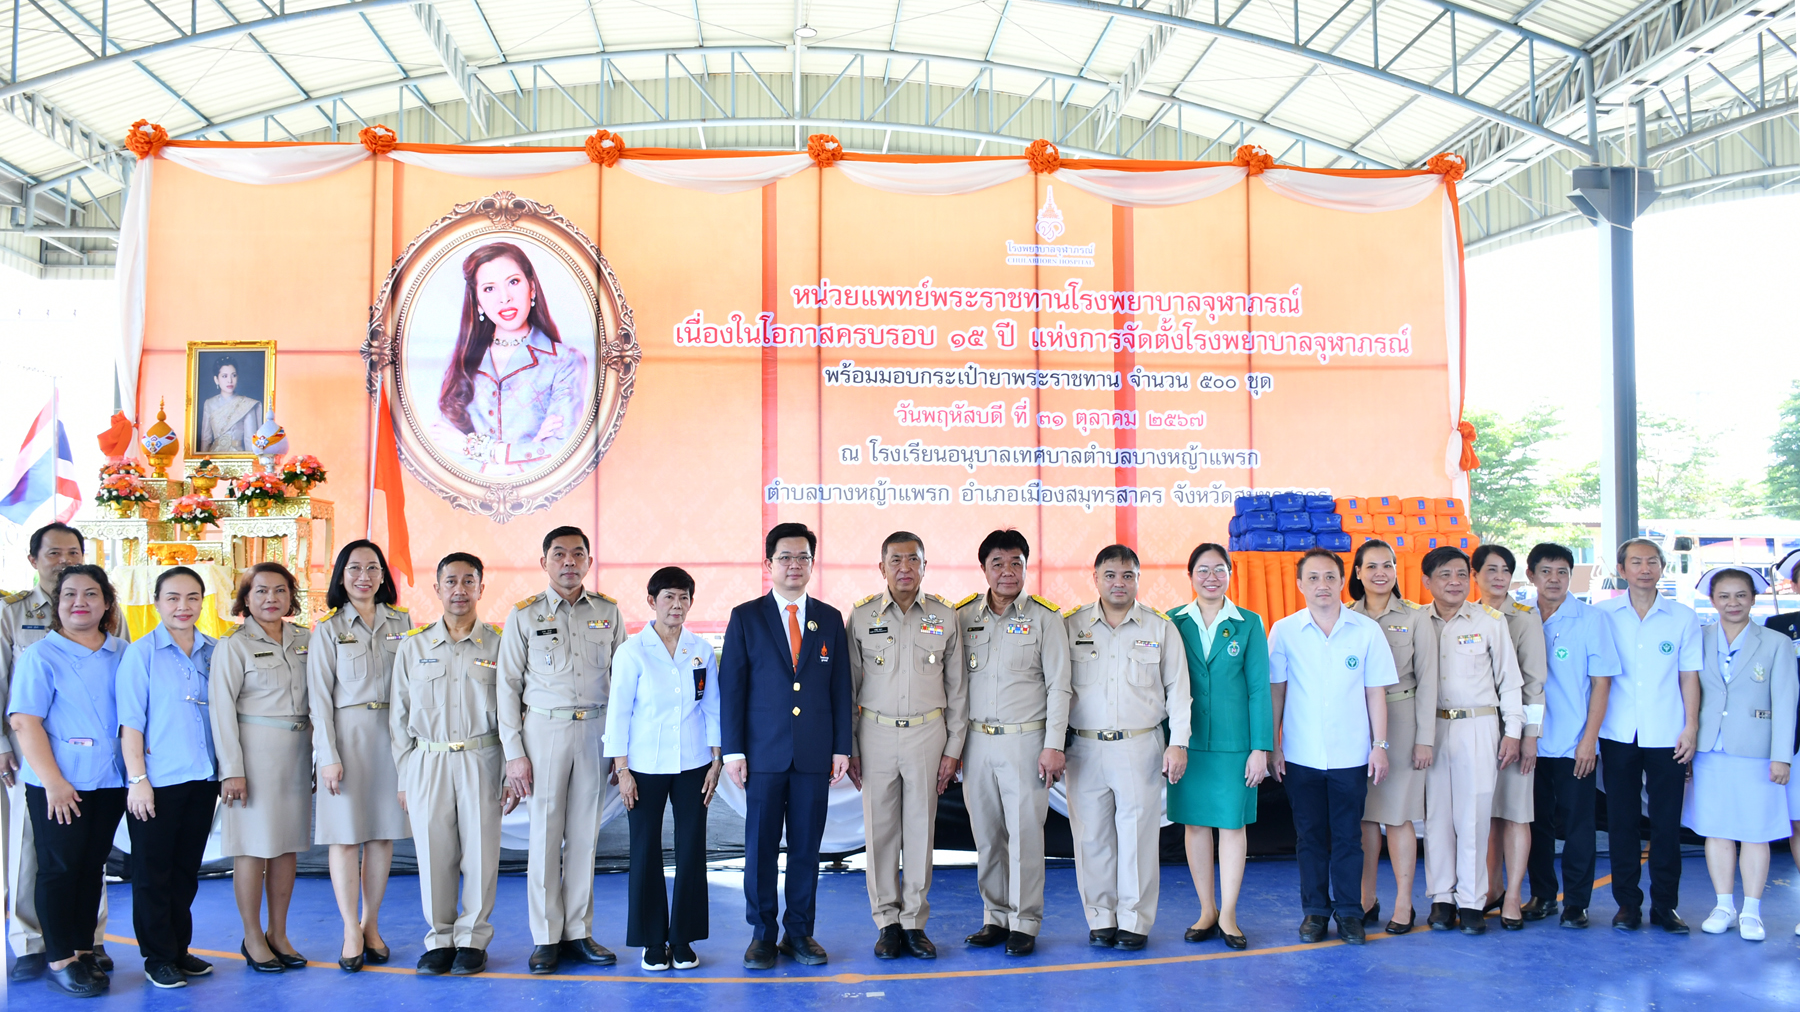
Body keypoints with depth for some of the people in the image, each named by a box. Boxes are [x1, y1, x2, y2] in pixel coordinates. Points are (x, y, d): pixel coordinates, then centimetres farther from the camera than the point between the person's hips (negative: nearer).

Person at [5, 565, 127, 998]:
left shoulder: (122, 653, 8)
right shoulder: (40, 655, -6)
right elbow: (24, 722, -10)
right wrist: (53, 782, -15)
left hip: (109, 782, 5)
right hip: (57, 786, -4)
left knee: (93, 866, 11)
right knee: (59, 868, 2)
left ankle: (83, 950, 21)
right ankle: (59, 960, 10)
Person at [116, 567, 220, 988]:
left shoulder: (214, 652, 6)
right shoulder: (141, 653, -6)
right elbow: (130, 722, -7)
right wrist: (138, 779, -12)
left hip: (202, 779, 4)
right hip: (157, 782, -4)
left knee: (187, 869, 13)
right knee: (153, 872, 4)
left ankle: (180, 949, 25)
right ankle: (158, 957, 15)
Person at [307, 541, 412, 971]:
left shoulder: (401, 622, 9)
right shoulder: (329, 629, 2)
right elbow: (320, 697, -2)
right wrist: (328, 755, -9)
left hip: (393, 735, 2)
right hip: (347, 735, -2)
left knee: (383, 834, 5)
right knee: (345, 834, -1)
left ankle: (371, 924, 17)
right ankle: (351, 931, 9)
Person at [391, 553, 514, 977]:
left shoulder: (499, 645, 3)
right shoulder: (413, 646, 8)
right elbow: (400, 716, 10)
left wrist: (512, 774, 0)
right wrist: (403, 778, 6)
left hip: (481, 761, -1)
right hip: (428, 763, 1)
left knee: (480, 853, 0)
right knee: (434, 853, 4)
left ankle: (472, 939, 15)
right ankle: (439, 939, 19)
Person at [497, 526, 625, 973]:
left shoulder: (608, 612, 8)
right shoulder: (524, 615, 2)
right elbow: (508, 686, 2)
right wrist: (514, 752, -5)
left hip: (596, 729, 2)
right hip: (544, 729, -2)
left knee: (585, 835, 6)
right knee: (546, 833, 0)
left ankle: (578, 933, 15)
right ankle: (546, 937, 11)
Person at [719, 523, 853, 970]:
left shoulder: (829, 619, 9)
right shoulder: (746, 617, 3)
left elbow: (841, 688, 10)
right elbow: (731, 686, 0)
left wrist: (842, 747, 3)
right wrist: (733, 750, -6)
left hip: (814, 755, 2)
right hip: (764, 751, -2)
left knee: (806, 846, 6)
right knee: (761, 846, 3)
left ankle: (800, 933, 18)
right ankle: (762, 934, 15)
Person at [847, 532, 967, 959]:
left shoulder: (945, 616, 3)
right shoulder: (861, 616, 1)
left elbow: (957, 687, 7)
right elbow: (847, 686, 5)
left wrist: (954, 748, 3)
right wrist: (848, 748, 1)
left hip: (928, 732, 0)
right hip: (876, 732, 0)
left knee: (921, 827, 4)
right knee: (880, 828, 3)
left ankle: (915, 923, 14)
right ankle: (888, 923, 15)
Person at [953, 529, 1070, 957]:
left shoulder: (1045, 617, 0)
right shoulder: (963, 616, 7)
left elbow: (1058, 686, -2)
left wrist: (1053, 746, -8)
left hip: (1025, 740, -3)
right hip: (977, 741, 3)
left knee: (1025, 834, -2)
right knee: (986, 836, 8)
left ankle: (1025, 923, 10)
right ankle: (995, 917, 21)